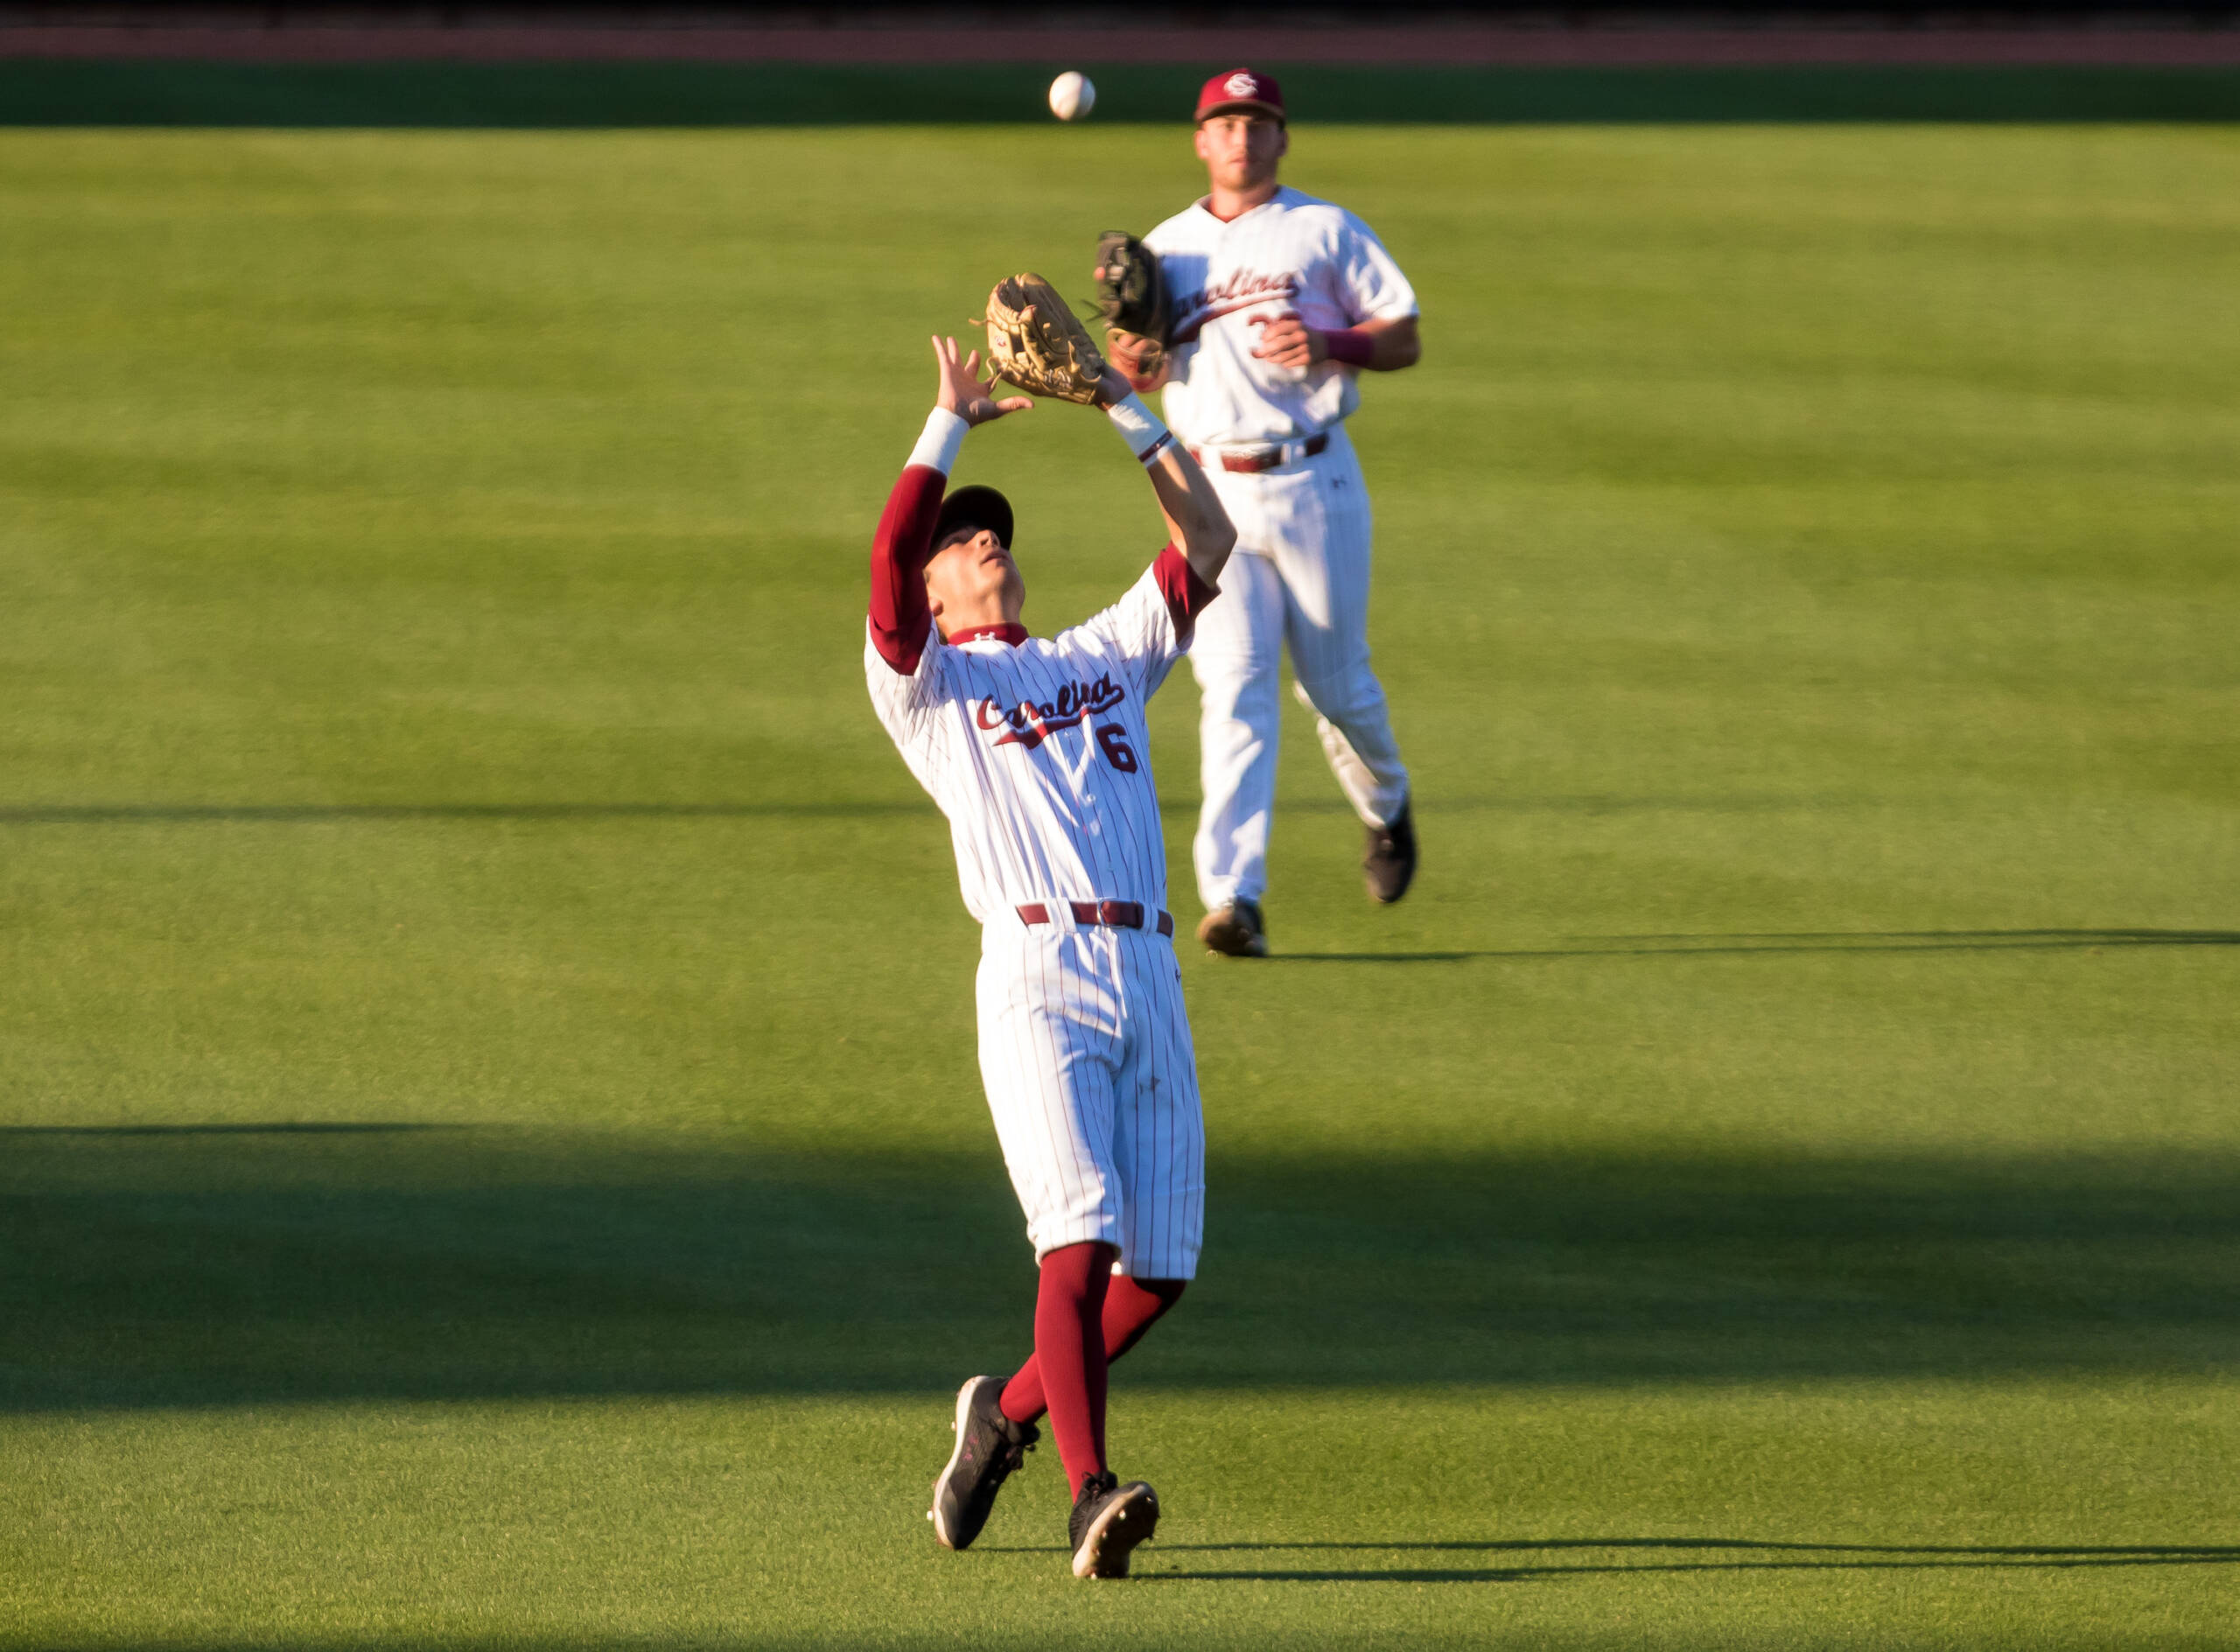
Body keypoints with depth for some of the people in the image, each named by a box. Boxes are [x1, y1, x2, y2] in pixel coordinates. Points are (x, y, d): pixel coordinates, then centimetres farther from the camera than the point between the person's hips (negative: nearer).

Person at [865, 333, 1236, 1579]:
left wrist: (1128, 409, 13)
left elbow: (1208, 543, 19)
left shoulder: (1107, 657, 27)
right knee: (1080, 1239, -19)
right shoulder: (923, 679, 14)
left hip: (1150, 982, 5)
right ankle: (1091, 1498, -25)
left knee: (1161, 1268, 2)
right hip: (1039, 974, -5)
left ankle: (1008, 1413, 24)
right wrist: (953, 421, -4)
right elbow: (888, 554, -6)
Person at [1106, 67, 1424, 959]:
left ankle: (1386, 808, 39)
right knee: (1233, 684, -11)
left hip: (1314, 482, -1)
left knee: (1336, 681, 6)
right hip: (1212, 489, 1)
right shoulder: (1165, 248, 12)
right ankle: (1232, 897, -19)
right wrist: (1130, 364, -7)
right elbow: (1146, 373, 17)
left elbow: (1404, 339, 1)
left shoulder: (1327, 232, 4)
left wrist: (1328, 344, -17)